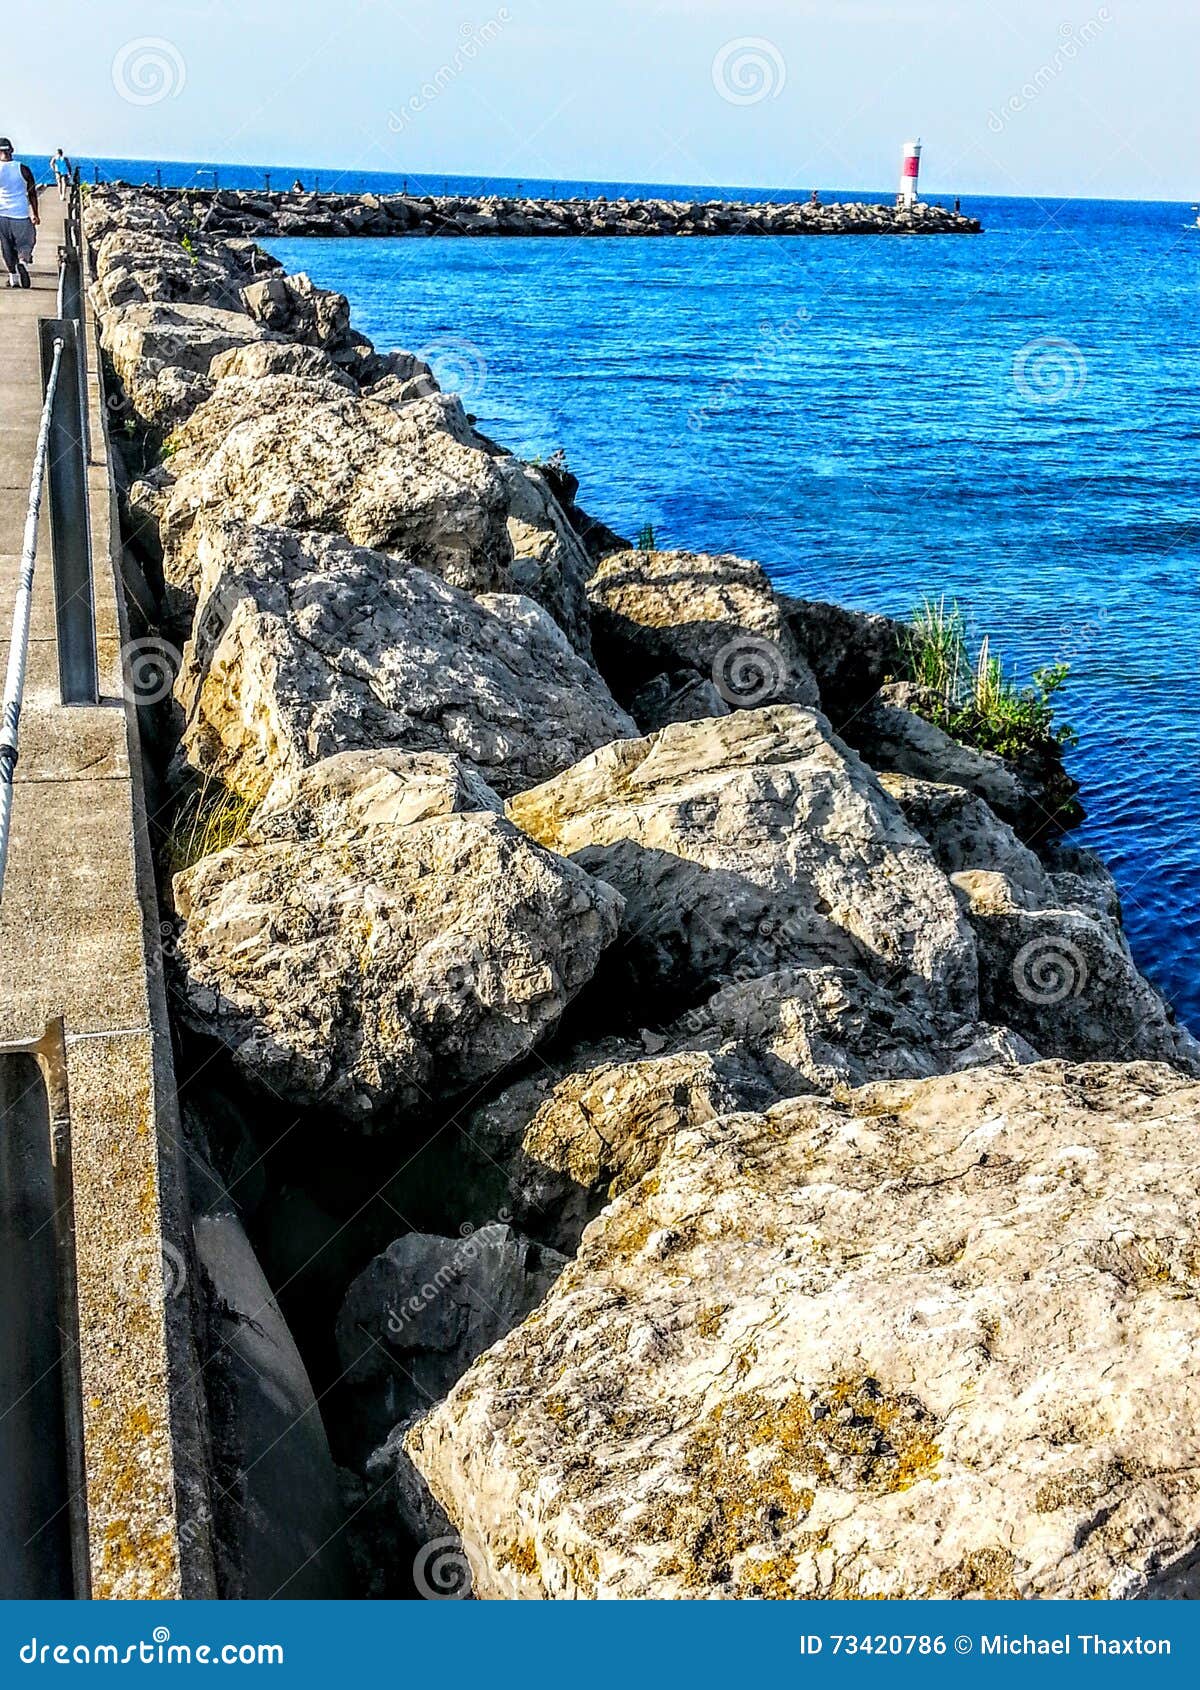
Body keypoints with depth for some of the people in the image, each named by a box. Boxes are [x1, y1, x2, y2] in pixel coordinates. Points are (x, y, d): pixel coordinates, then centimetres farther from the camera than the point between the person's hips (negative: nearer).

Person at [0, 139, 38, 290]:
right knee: (25, 243, 9)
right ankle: (23, 261, -22)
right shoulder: (23, 169, -3)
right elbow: (32, 193, 2)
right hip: (21, 215, 0)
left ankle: (13, 277, 11)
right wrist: (35, 215, 13)